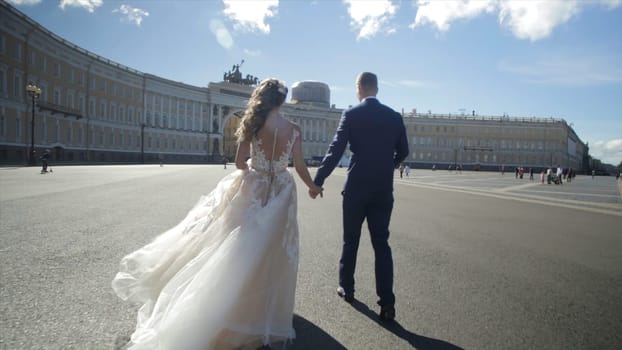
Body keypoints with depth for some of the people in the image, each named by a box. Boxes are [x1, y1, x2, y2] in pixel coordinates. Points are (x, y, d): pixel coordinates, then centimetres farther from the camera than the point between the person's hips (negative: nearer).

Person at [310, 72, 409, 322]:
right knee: (381, 244, 6)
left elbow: (335, 150, -11)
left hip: (356, 187, -2)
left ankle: (347, 288, 27)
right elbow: (403, 151, 11)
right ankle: (387, 302, 2)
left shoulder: (351, 114, -5)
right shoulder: (394, 116, 5)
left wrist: (317, 181, -8)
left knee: (350, 240, 14)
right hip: (384, 189, 2)